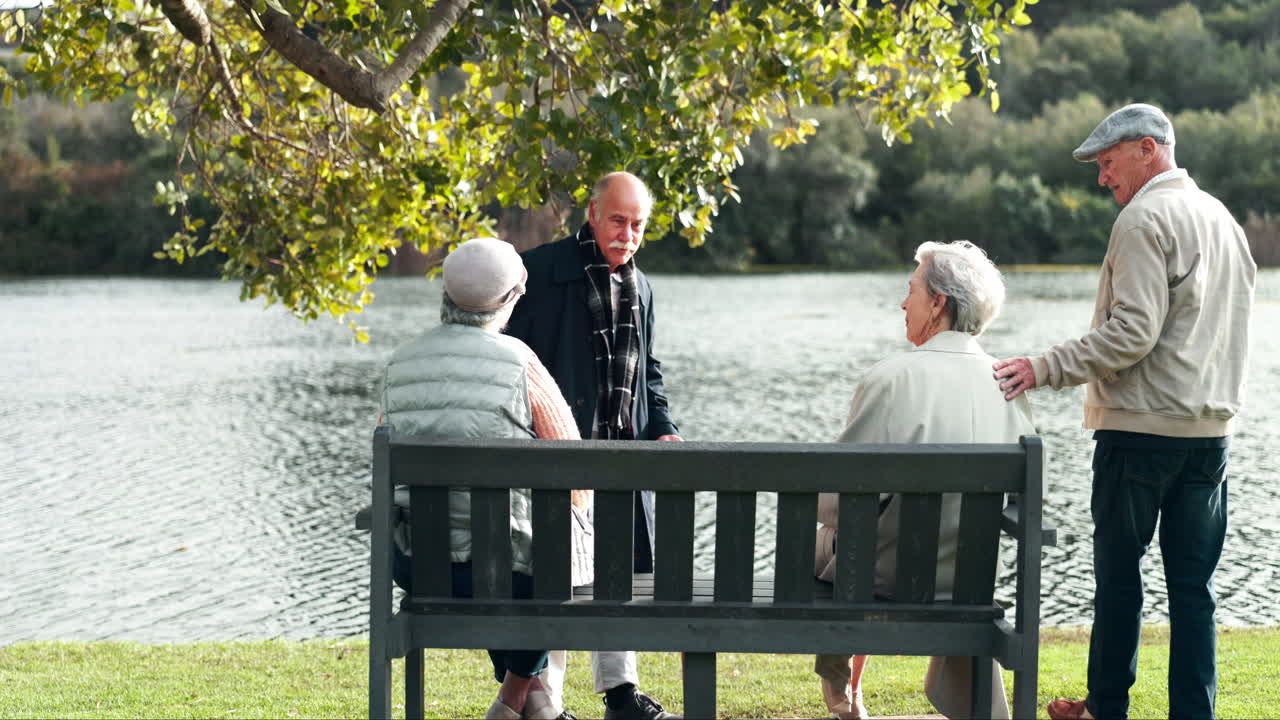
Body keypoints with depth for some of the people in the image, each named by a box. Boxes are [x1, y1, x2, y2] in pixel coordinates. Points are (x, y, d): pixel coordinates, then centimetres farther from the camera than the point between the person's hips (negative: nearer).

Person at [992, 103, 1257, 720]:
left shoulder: (1145, 218, -11)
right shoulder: (1221, 218, 15)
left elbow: (1133, 331, -20)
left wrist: (1045, 369, -19)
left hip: (1141, 425, -7)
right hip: (1210, 426, 7)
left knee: (1118, 571, 4)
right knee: (1193, 582, 7)